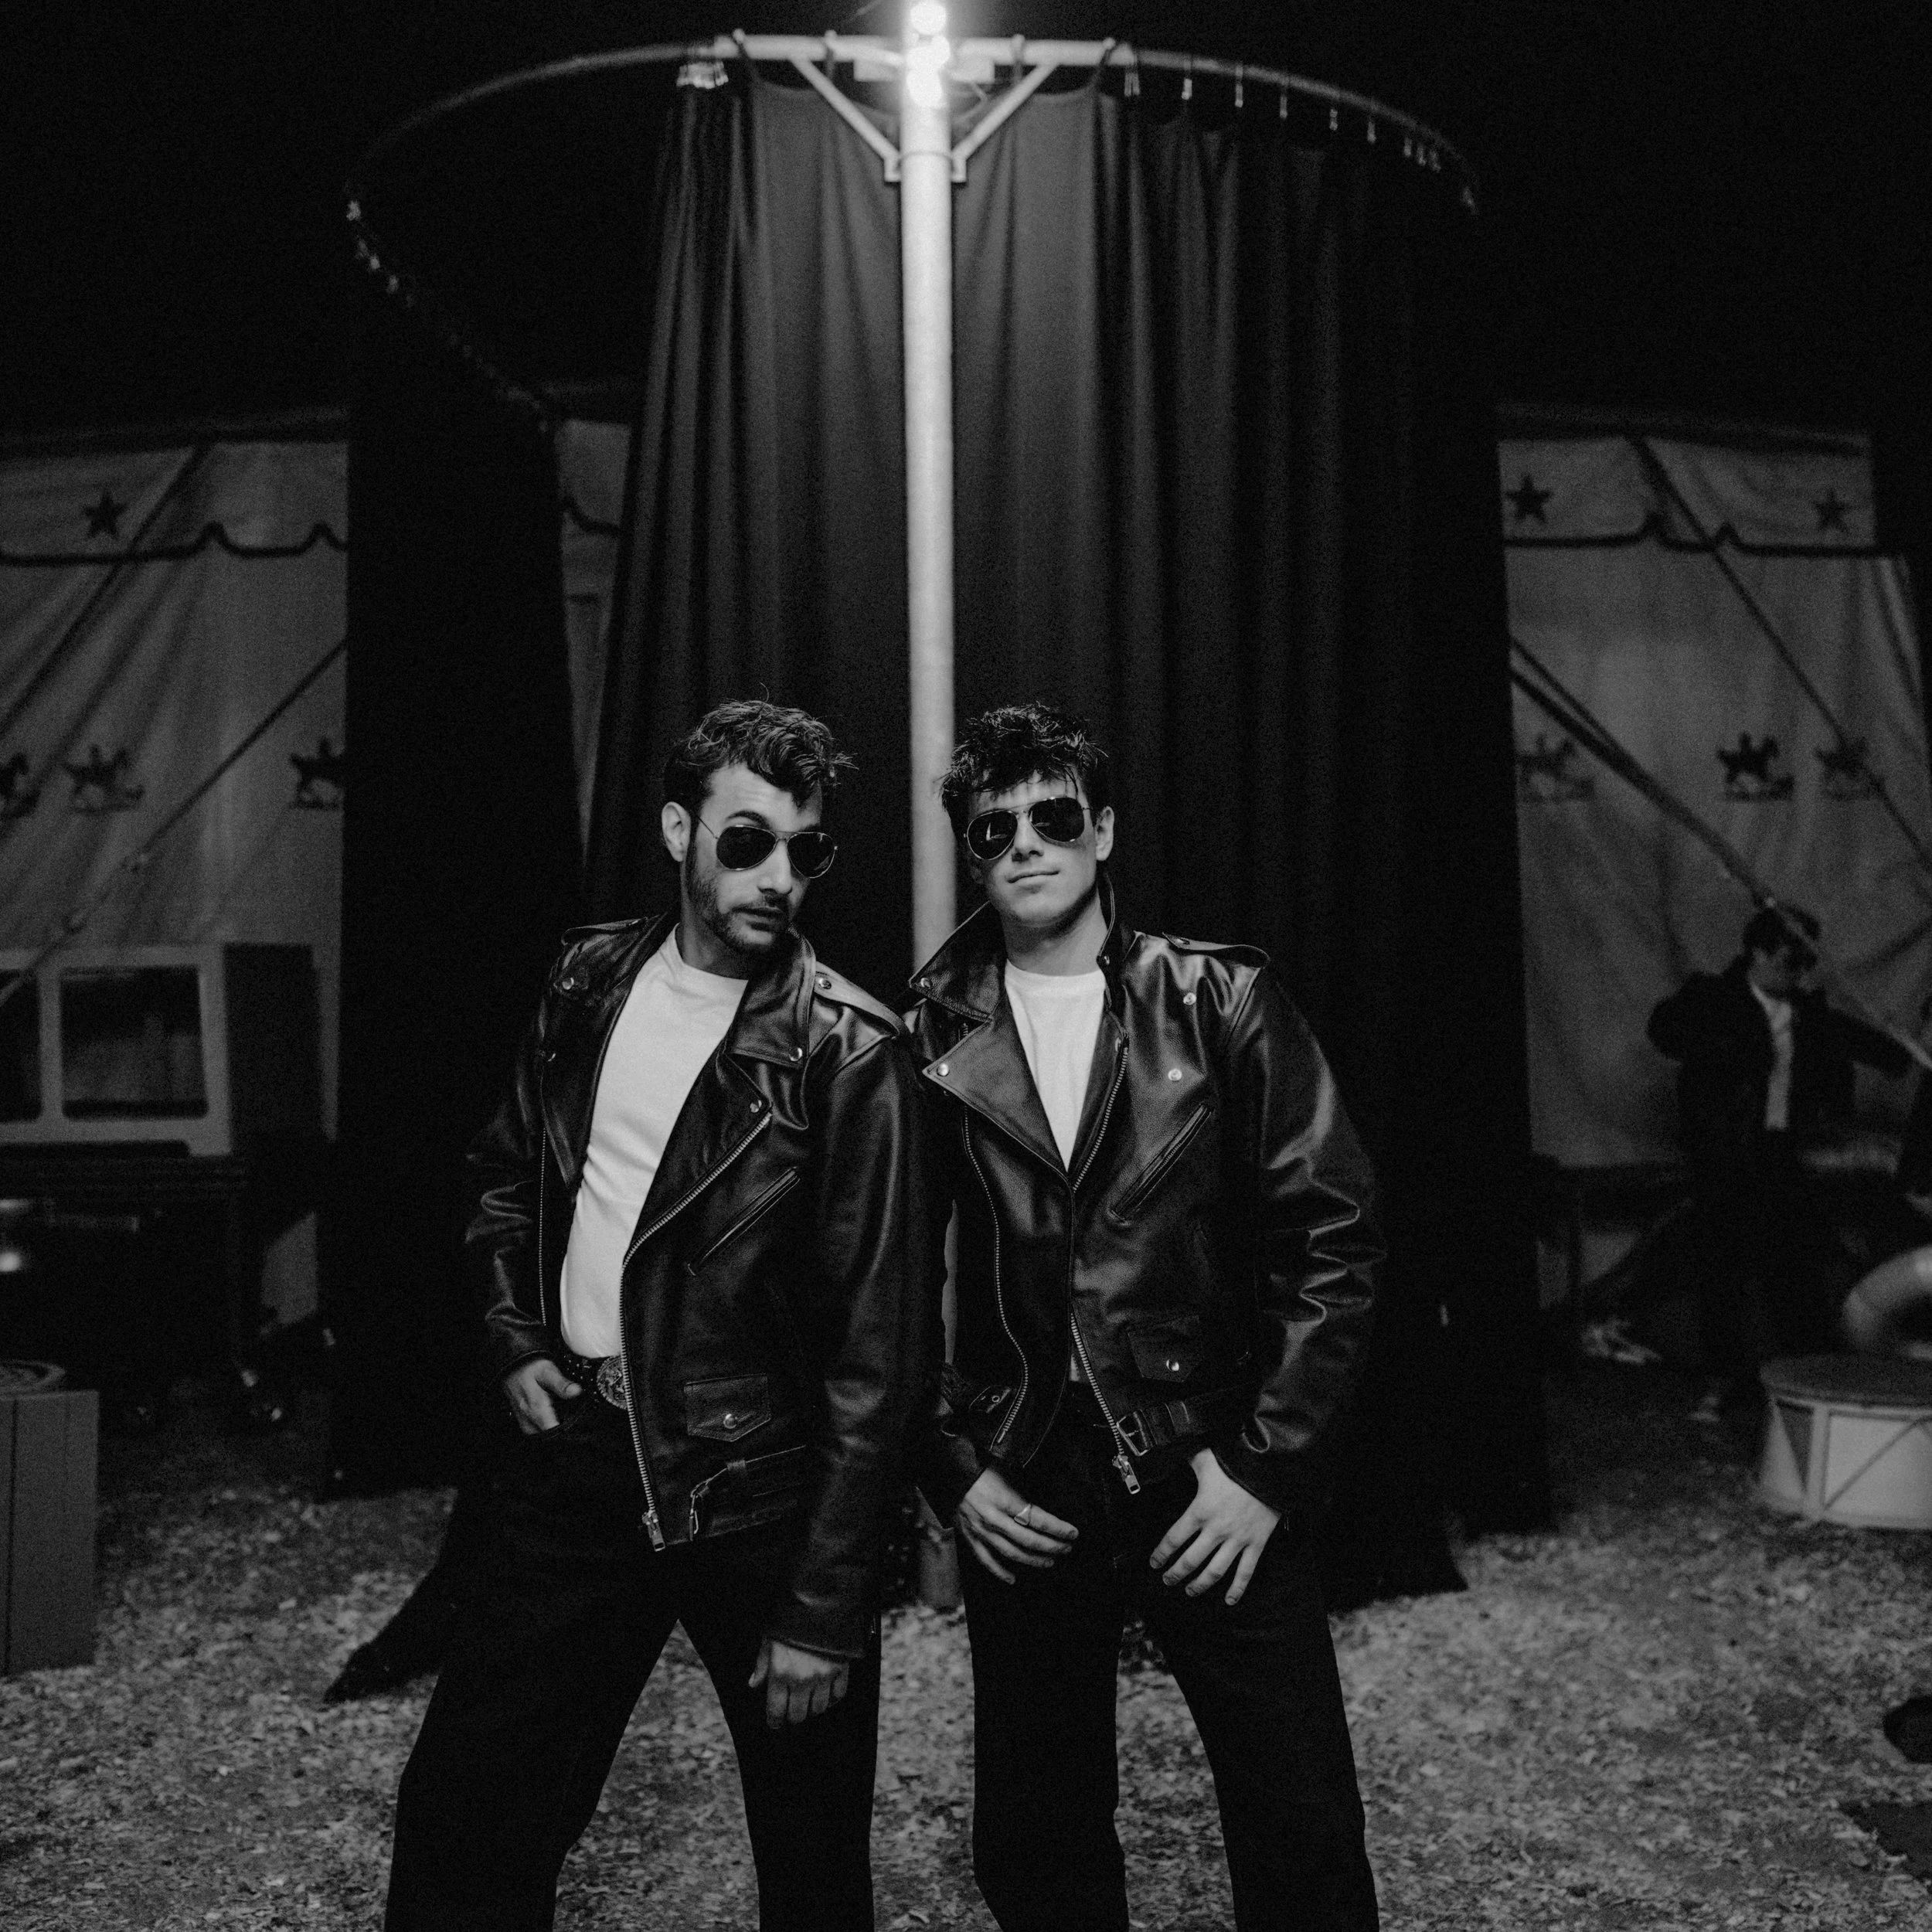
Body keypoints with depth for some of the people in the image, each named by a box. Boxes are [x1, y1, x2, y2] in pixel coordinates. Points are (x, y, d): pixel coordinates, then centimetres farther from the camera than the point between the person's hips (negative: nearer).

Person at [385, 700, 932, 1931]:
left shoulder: (847, 1051, -16)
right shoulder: (590, 980, 2)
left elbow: (879, 1340, -15)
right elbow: (506, 1173, 20)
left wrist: (823, 1609, -14)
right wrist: (517, 1342, 6)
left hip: (758, 1488, -4)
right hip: (579, 1455, 5)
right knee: (461, 1824, 12)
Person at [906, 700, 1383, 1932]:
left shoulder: (1221, 1003, -2)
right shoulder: (930, 1043, 0)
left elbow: (1333, 1240, -4)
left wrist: (1267, 1465, -9)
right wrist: (951, 1468, -3)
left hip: (1215, 1488, -1)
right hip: (1022, 1501, 1)